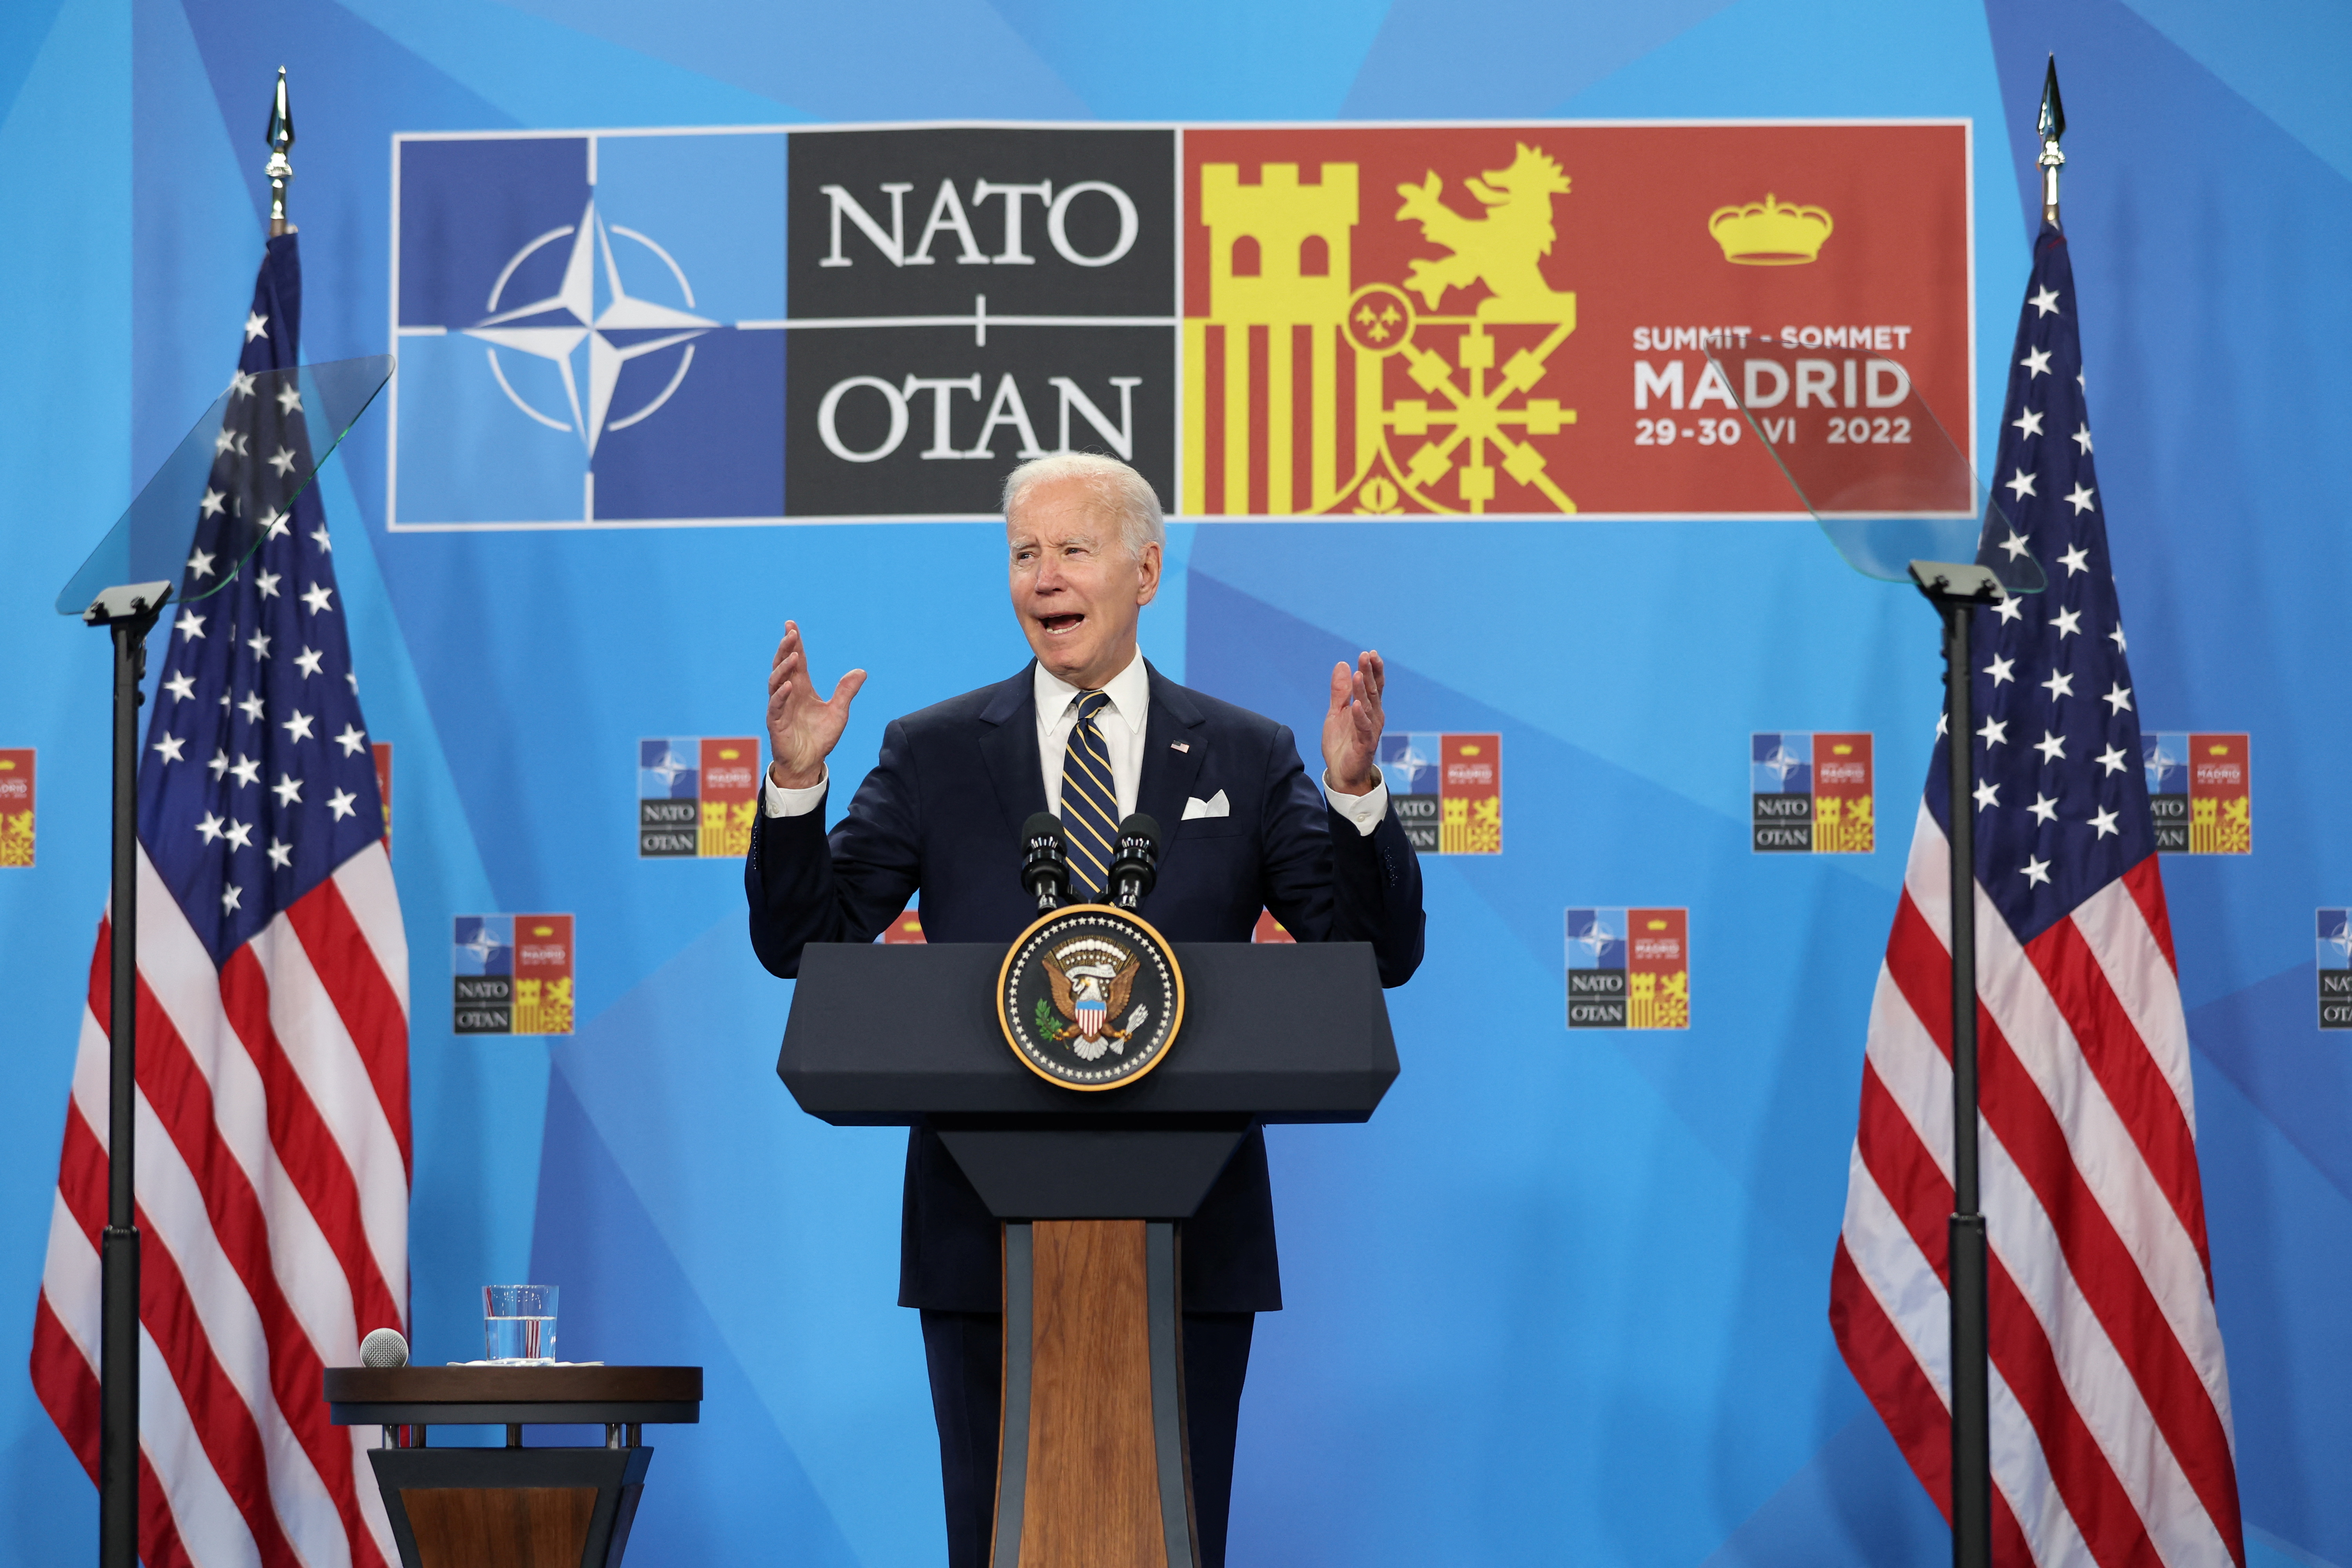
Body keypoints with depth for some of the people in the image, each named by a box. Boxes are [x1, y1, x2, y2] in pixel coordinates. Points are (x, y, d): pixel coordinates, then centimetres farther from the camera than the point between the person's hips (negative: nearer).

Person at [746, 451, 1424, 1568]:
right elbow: (802, 941, 2)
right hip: (987, 1239, 0)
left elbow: (1379, 956, 0)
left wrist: (1354, 792, -16)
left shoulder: (1248, 758, 6)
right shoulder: (931, 753, 7)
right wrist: (796, 783, -13)